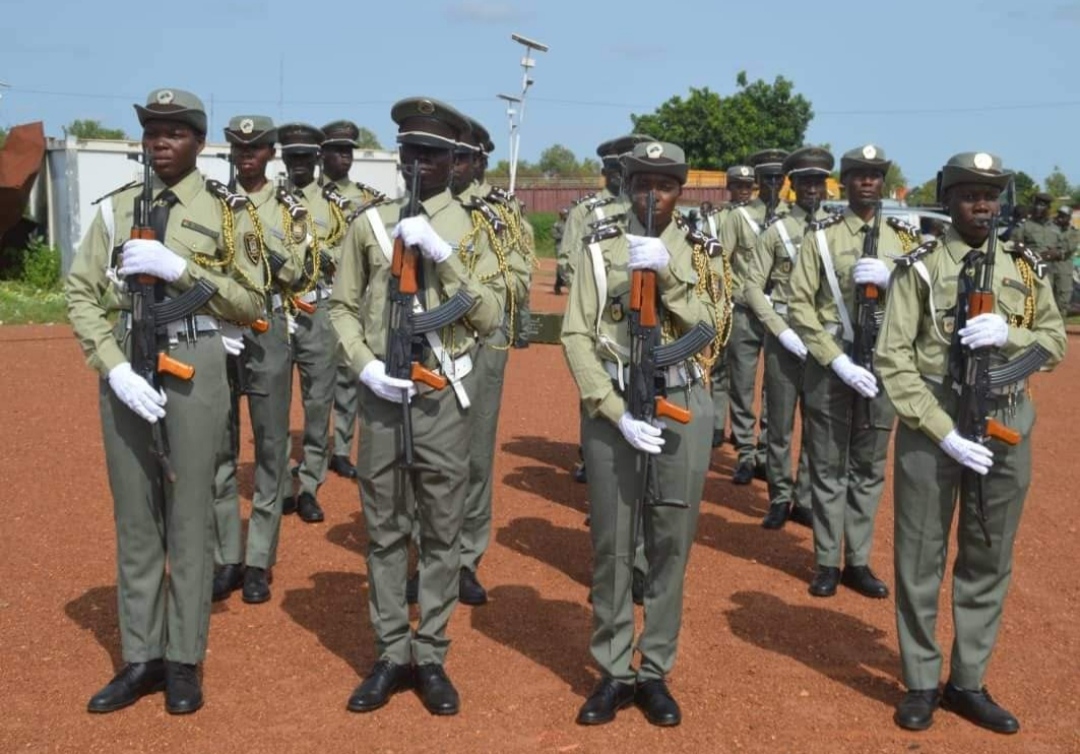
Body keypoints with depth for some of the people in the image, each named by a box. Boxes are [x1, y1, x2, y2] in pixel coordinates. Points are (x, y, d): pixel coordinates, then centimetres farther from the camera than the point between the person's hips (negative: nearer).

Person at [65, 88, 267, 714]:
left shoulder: (228, 211, 0)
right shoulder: (116, 208, 8)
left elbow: (251, 303, -4)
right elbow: (82, 294, 3)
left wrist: (178, 267, -16)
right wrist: (115, 367, -10)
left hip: (194, 367, -3)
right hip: (126, 366, 3)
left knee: (190, 515, 4)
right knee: (134, 516, 10)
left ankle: (185, 660, 16)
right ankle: (141, 658, 22)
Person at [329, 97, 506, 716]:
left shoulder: (473, 229, 1)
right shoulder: (370, 224, 4)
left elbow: (492, 315, -6)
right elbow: (343, 307, 8)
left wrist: (443, 255, -16)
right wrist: (365, 365, -8)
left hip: (445, 397, -1)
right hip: (383, 395, 1)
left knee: (442, 532, 7)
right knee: (385, 531, 9)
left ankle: (431, 657, 19)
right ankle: (391, 656, 21)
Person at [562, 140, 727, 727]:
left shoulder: (702, 253, 6)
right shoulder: (600, 250, 2)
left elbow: (710, 332, -7)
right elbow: (576, 337, -5)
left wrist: (666, 273, -18)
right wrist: (618, 412, -14)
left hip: (683, 407, 1)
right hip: (611, 407, -1)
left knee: (671, 544, 7)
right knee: (612, 545, 5)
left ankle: (655, 673, 20)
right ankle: (613, 673, 18)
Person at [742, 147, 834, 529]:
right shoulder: (776, 232, 1)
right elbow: (752, 287, -2)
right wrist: (782, 331, -11)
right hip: (784, 337, -1)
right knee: (780, 425, 5)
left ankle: (805, 500, 20)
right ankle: (780, 499, 18)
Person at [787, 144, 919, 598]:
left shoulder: (904, 237, 8)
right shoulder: (821, 235, -2)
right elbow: (799, 305, -8)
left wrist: (889, 279, -16)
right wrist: (838, 360, -16)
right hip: (830, 364, -3)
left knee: (870, 469, 10)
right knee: (829, 468, 6)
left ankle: (858, 562, 22)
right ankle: (827, 563, 17)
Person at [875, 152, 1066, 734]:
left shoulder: (1026, 268, 7)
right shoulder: (920, 267, -6)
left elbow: (1055, 342, 8)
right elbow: (892, 359, -11)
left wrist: (1009, 334, -14)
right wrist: (943, 431, -17)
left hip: (1007, 426, 4)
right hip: (932, 422, -4)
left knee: (989, 559, 13)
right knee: (920, 557, 5)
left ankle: (969, 683, 28)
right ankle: (921, 683, 21)